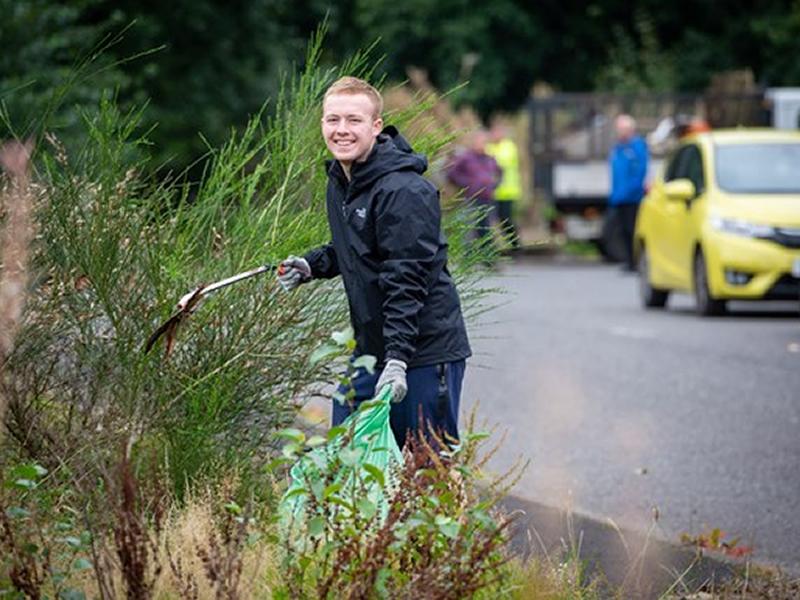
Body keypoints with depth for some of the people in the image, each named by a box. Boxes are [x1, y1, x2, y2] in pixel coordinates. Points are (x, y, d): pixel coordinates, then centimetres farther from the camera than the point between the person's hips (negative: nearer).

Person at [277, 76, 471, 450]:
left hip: (424, 352, -9)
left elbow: (406, 281, -24)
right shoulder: (338, 183, 10)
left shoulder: (404, 192, -19)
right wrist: (313, 265, 8)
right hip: (369, 350, 9)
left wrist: (398, 358, -29)